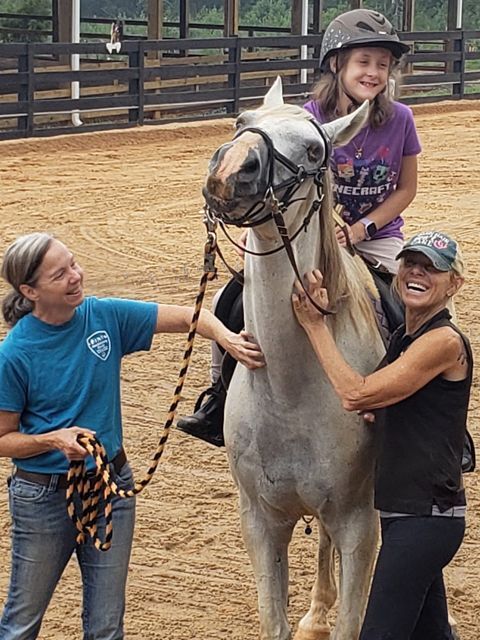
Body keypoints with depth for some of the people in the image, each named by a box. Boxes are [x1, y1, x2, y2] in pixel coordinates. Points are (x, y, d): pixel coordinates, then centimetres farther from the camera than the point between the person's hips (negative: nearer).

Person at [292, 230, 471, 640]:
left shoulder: (445, 341, -16)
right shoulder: (403, 338, 15)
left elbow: (357, 394, -20)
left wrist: (315, 324, -13)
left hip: (425, 514, -10)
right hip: (405, 511, 10)